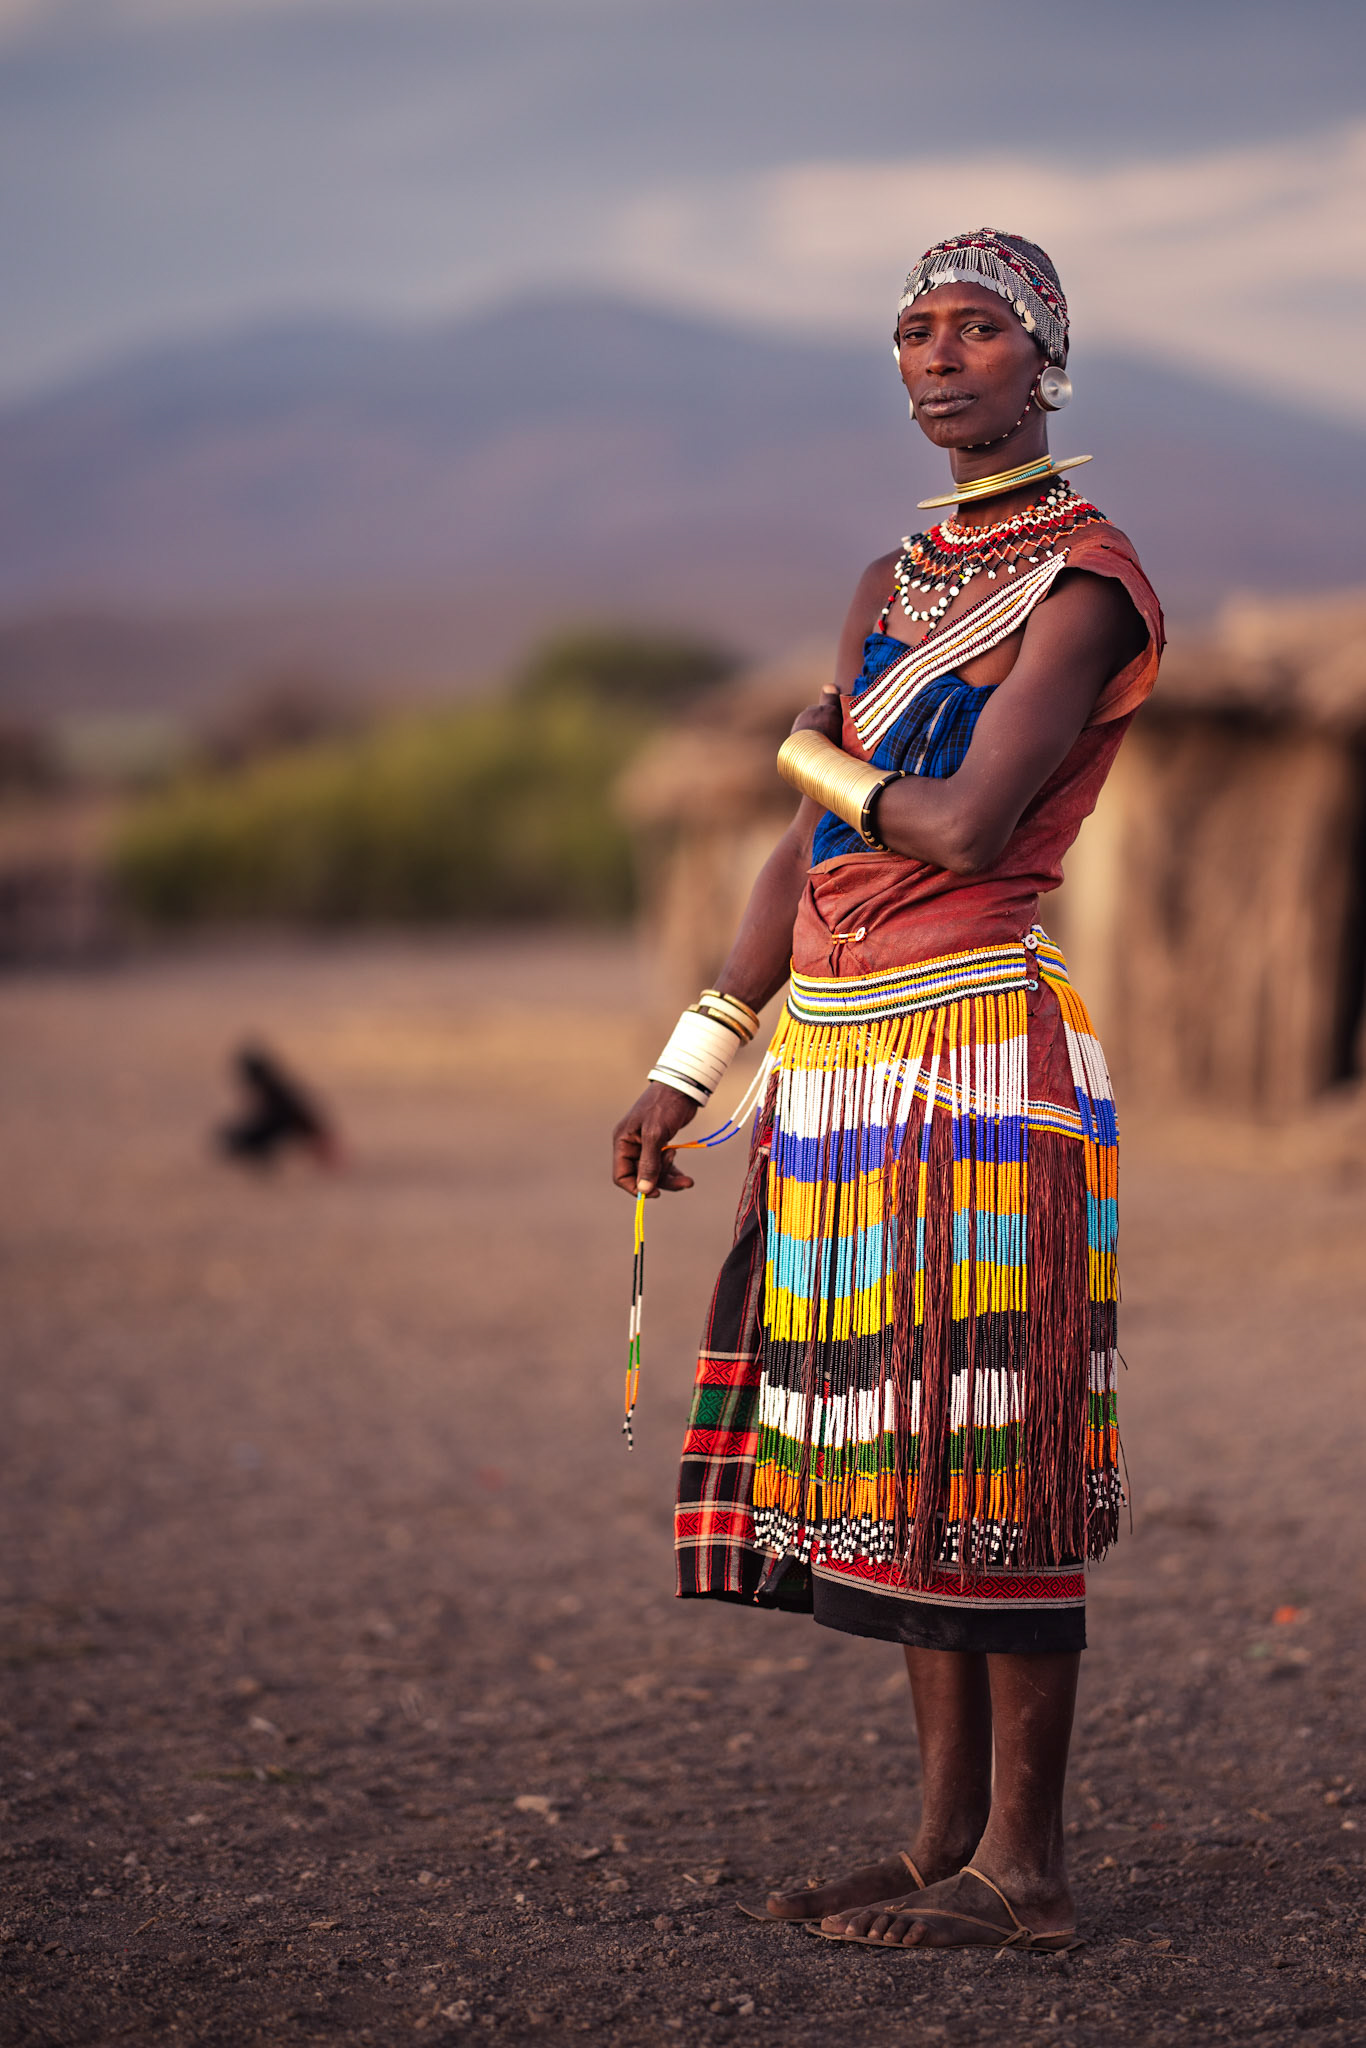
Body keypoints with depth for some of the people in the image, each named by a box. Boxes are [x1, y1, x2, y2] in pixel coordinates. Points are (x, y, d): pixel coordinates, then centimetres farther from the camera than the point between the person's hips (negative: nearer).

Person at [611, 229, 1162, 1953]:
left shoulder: (1082, 580, -6)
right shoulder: (895, 586, 19)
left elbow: (969, 828, -17)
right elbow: (812, 848, 18)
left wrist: (815, 755, 2)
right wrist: (688, 1072, 15)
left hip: (977, 1045, -8)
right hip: (841, 1060, 8)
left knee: (989, 1452, -6)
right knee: (898, 1450, 9)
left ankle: (1023, 1867, -1)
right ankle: (947, 1838, 16)